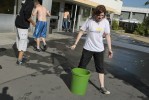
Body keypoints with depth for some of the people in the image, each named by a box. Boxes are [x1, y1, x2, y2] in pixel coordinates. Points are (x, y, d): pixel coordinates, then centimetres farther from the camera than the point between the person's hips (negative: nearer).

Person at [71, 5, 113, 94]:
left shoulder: (106, 22, -8)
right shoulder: (89, 20, -13)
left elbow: (108, 35, -1)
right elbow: (81, 32, -5)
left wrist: (110, 49, -2)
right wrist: (75, 44, -5)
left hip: (99, 49, 2)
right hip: (88, 48, -1)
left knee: (101, 68, 8)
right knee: (82, 66, 10)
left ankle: (102, 87, 18)